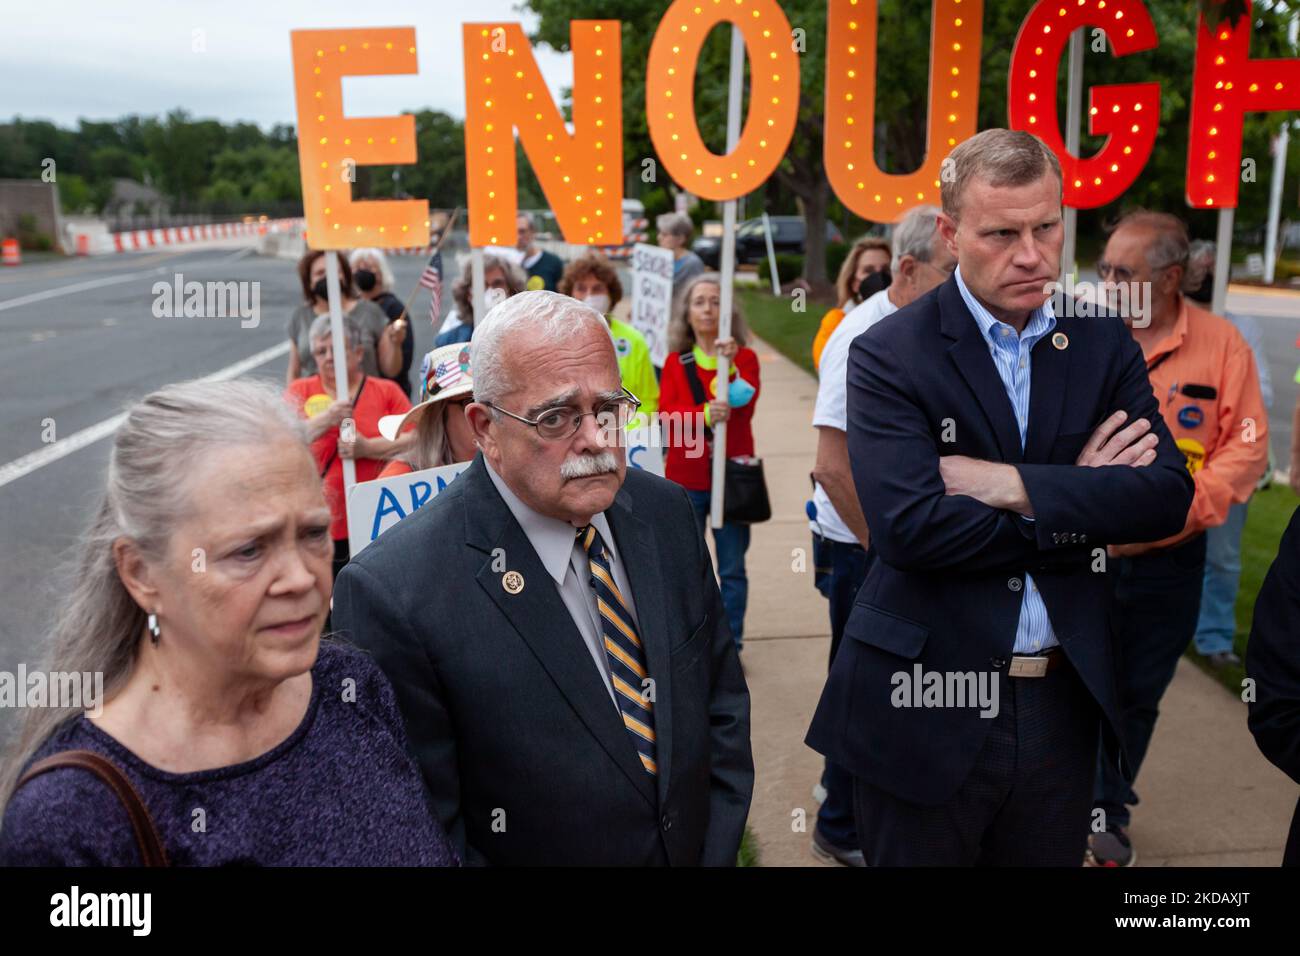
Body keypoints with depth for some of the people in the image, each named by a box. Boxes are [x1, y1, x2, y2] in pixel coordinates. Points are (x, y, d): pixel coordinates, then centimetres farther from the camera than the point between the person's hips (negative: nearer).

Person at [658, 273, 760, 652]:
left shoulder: (744, 357, 4)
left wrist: (729, 367, -25)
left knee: (732, 568, 4)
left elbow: (743, 409, -12)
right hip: (686, 478, 1)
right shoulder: (676, 361, 9)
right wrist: (704, 415, -23)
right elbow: (666, 415, -6)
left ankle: (731, 644, 17)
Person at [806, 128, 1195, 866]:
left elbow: (1169, 495, -7)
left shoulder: (1104, 345, 3)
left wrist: (1015, 485, -19)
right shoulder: (890, 355, -11)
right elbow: (909, 526, -23)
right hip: (927, 705, -4)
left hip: (1064, 700, 4)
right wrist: (1082, 506, -13)